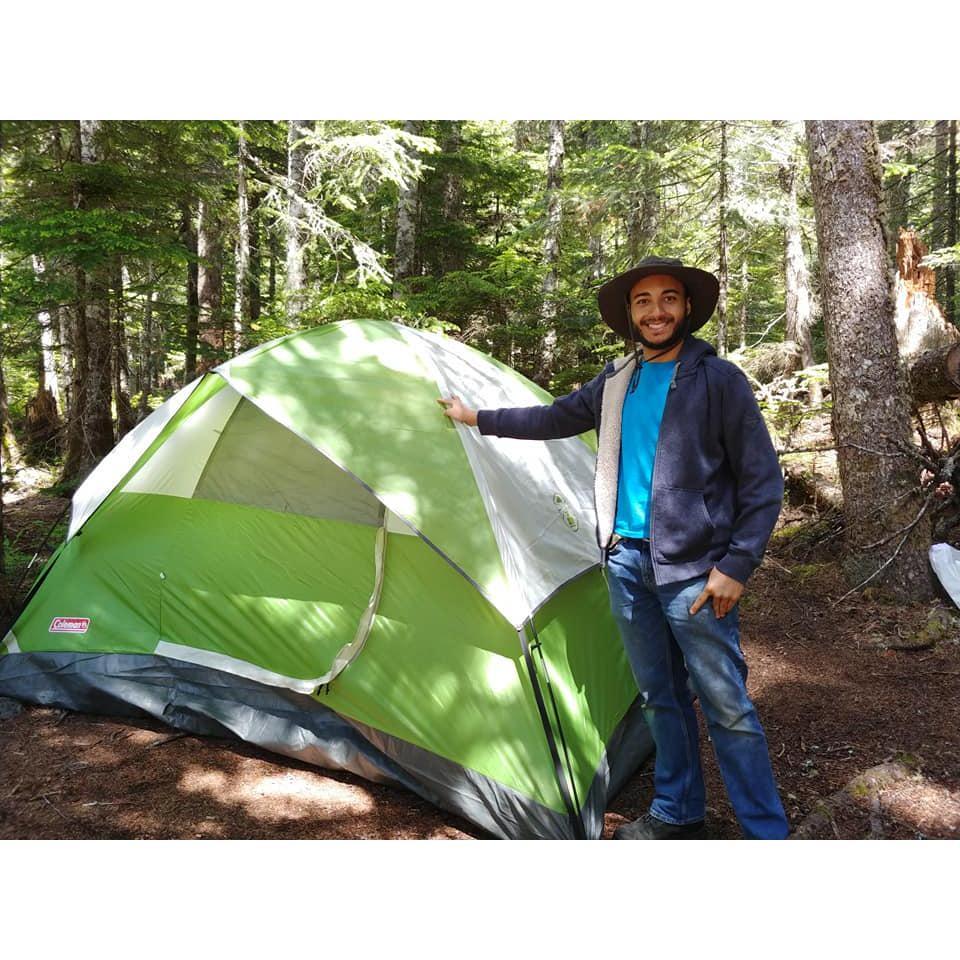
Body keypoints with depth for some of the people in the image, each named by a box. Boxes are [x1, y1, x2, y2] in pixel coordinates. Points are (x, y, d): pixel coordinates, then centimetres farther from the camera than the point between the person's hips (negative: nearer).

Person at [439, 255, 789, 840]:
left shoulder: (718, 380, -8)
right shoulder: (618, 380, 10)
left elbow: (763, 482, -8)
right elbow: (556, 420, 24)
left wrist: (736, 565, -13)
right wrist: (478, 418, 29)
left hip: (691, 569, -6)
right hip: (627, 561, 6)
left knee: (727, 707, -3)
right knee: (661, 698, 16)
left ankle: (767, 833, 10)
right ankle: (678, 815, 30)